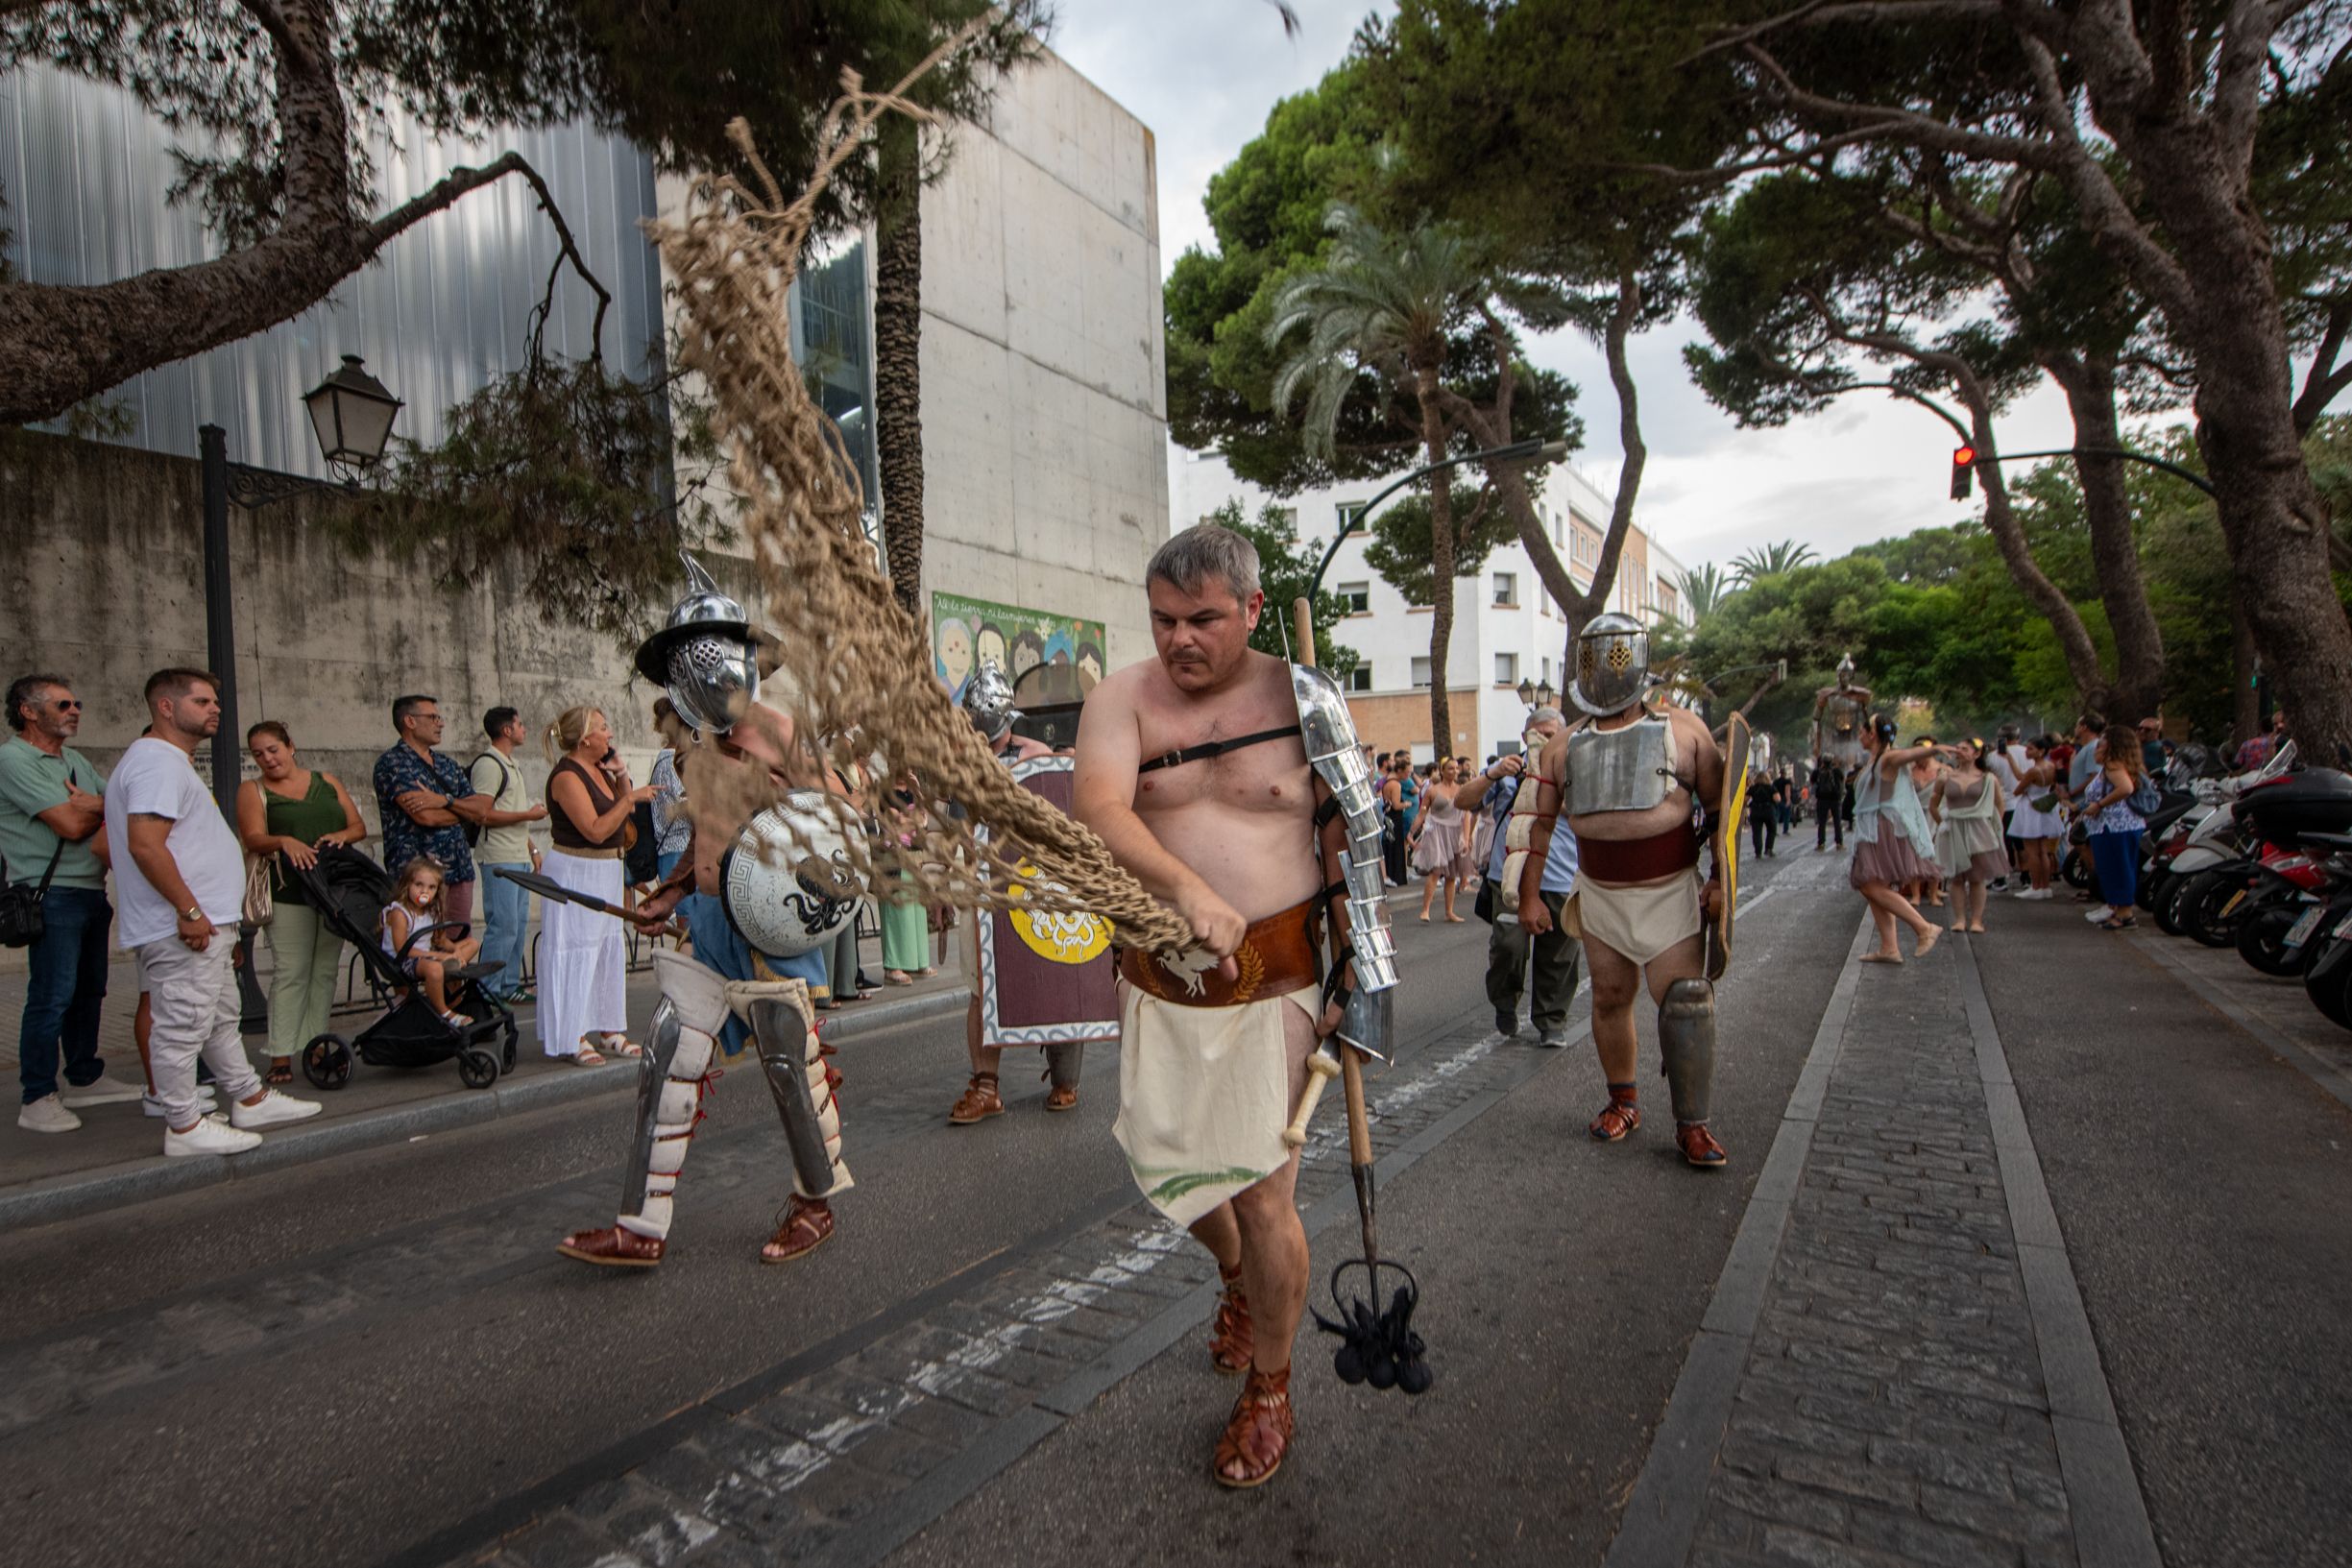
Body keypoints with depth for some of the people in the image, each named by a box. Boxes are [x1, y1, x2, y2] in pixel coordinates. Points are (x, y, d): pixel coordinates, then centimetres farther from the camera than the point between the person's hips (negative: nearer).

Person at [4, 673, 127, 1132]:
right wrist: (103, 807, 3)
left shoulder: (75, 761, 16)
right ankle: (37, 1098, 0)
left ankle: (84, 1078, 25)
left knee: (89, 990, 14)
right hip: (52, 895, -8)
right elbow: (71, 825, -16)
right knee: (51, 997, -7)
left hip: (92, 893, 8)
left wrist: (90, 806, -8)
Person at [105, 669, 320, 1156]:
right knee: (183, 1027, -2)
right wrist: (188, 910, -23)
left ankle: (251, 1099, 30)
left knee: (221, 1019, 19)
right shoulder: (159, 762, -16)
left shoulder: (169, 761, 19)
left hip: (201, 923, 12)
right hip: (182, 929, -12)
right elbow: (145, 844, -26)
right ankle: (184, 1126, 6)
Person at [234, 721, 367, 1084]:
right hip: (289, 893, -3)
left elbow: (359, 827, 12)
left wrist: (341, 836, -10)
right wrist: (285, 842, -27)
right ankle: (281, 1056, -5)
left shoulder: (326, 782, 15)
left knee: (325, 972, 5)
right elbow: (253, 838, -7)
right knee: (290, 973, -8)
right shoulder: (252, 790, 7)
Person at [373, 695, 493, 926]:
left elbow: (483, 810, 7)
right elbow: (426, 816, -17)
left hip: (460, 873, 6)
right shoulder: (391, 763, -4)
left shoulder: (447, 765, 17)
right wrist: (466, 810, 2)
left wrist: (446, 801, -11)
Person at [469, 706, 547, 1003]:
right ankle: (488, 990, -2)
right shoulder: (488, 764, -11)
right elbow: (482, 815, -19)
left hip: (519, 857, 10)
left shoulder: (513, 765, 20)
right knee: (503, 925, -9)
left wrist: (532, 850, 21)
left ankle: (510, 985, 19)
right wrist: (528, 815, -15)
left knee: (519, 923, 11)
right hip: (499, 859, -10)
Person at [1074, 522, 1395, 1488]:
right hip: (1158, 980, 3)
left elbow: (1347, 843, 1)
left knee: (1262, 1194, 1)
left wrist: (1356, 977, -3)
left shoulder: (1303, 702, -3)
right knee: (1166, 1166, 17)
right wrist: (1186, 886, -34)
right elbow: (1097, 809, -19)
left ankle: (1269, 1388, 28)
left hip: (1274, 982, -2)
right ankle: (1235, 1274, 52)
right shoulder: (1124, 699, -2)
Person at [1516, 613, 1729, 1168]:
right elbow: (1540, 821, 9)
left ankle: (1692, 1123, 1)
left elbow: (1722, 806, 2)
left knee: (1687, 1001, -10)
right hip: (1600, 896, 3)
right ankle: (1623, 1102, 27)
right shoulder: (1566, 748, 6)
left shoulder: (1683, 731, 0)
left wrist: (1722, 877, -6)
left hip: (1671, 893, -3)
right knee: (1610, 1000, 9)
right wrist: (1530, 894, 6)